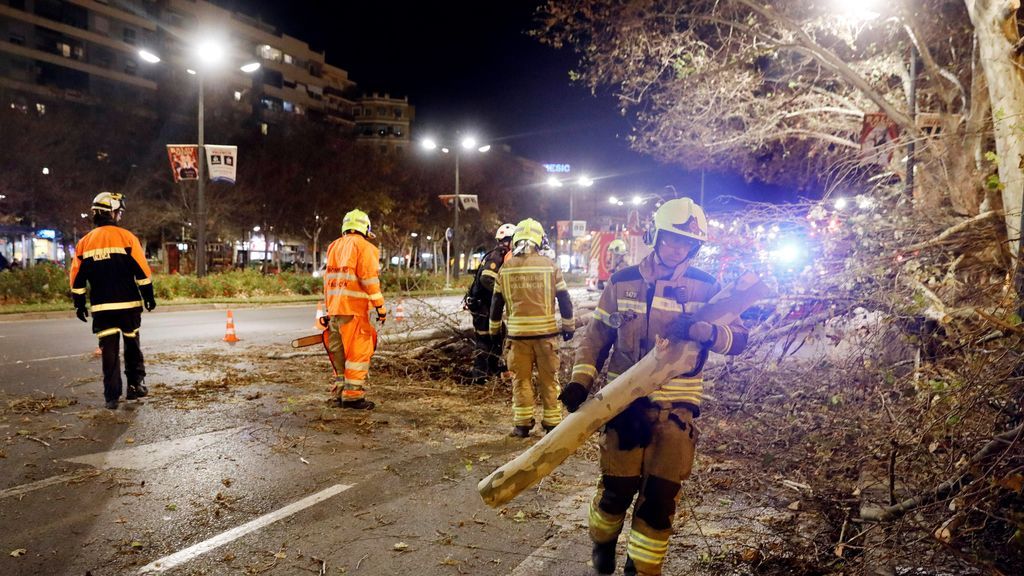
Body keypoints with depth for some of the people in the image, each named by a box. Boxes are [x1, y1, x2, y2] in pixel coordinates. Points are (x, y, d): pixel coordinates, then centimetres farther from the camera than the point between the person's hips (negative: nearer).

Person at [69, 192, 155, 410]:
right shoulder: (126, 237, -5)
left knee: (109, 350, 5)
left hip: (101, 307, 2)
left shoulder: (85, 242, 6)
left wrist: (79, 305, 15)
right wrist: (148, 296, 0)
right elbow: (142, 272, -8)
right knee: (132, 344, 15)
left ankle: (112, 396, 5)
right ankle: (135, 384, 17)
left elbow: (77, 278, 8)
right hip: (128, 303, -2)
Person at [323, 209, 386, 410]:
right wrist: (380, 306, -9)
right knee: (358, 352, -4)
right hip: (354, 309, -7)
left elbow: (328, 280, 18)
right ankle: (353, 395, -6)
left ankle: (340, 392, 18)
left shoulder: (334, 247, 18)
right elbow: (370, 278, -12)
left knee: (340, 353, 14)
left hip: (334, 309, 7)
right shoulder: (363, 246, -4)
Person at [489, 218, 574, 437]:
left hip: (518, 331, 1)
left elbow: (497, 302, 8)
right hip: (545, 330, -1)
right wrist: (568, 326, 11)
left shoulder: (506, 268, 2)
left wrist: (494, 329, 19)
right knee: (548, 378, 9)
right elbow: (563, 298, 1)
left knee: (521, 378, 9)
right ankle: (552, 422, 14)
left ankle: (522, 423, 10)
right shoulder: (549, 265, -3)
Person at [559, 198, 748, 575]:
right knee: (616, 489, 7)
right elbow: (596, 338, 7)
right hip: (626, 402, 0)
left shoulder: (705, 287, 0)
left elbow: (738, 338, -4)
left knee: (659, 498, 5)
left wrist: (708, 333, -25)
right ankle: (603, 542, 39)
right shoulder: (623, 283, 1)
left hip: (676, 408, 0)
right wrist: (580, 381, -6)